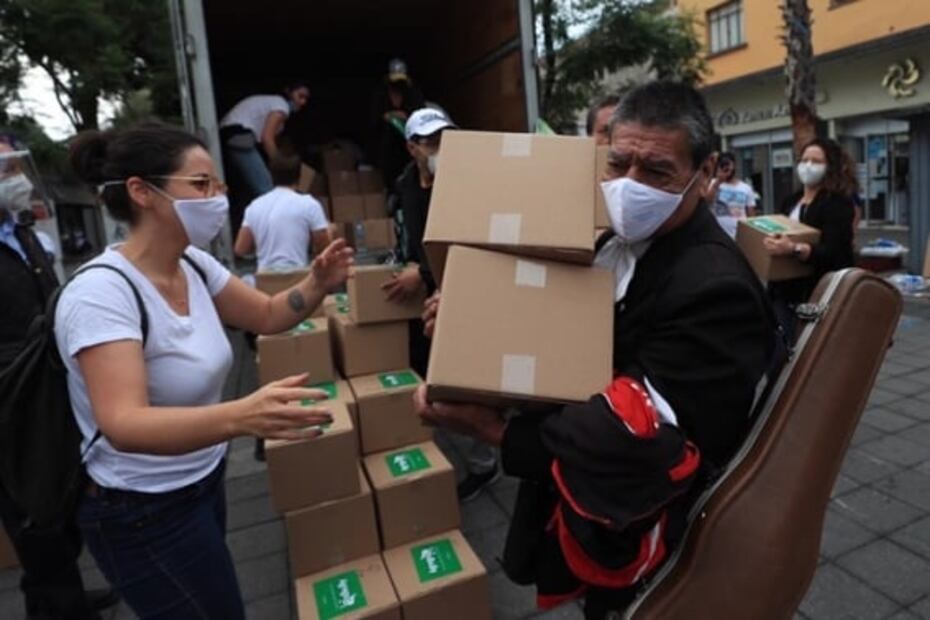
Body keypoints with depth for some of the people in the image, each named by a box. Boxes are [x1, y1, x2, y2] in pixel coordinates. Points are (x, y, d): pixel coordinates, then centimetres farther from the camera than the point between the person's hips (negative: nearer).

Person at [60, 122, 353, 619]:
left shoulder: (194, 264, -5)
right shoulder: (101, 293, -27)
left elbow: (268, 315, 5)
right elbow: (124, 425, -38)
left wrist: (317, 285, -16)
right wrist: (241, 416, -55)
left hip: (201, 479, 8)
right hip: (142, 512, -7)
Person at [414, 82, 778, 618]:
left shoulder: (714, 289, -29)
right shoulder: (625, 242, -1)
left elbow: (636, 441, -31)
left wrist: (495, 429, -28)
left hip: (628, 530, -7)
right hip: (585, 487, 7)